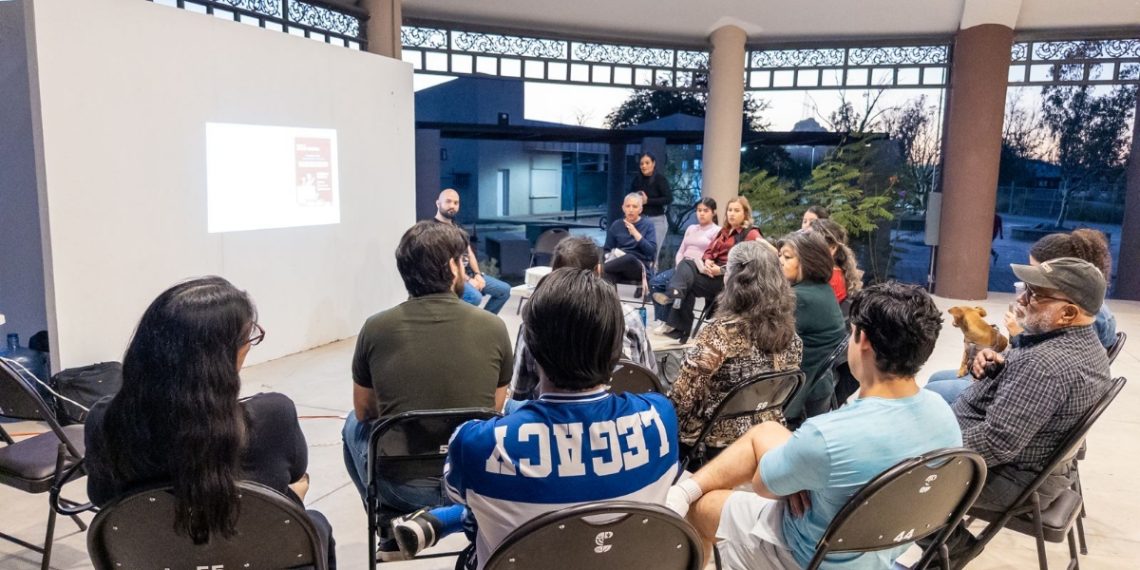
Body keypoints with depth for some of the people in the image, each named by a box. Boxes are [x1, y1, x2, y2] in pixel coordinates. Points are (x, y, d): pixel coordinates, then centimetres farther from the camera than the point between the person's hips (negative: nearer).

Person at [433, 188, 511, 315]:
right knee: (475, 297, -35)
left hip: (470, 273, 9)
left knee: (504, 289, 3)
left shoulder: (457, 227, 17)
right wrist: (467, 280, -20)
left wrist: (477, 274, -2)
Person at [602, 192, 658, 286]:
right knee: (607, 274, -36)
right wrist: (609, 257, -9)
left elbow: (652, 251, -7)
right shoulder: (616, 225, 12)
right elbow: (607, 250, 15)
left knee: (630, 258, -39)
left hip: (641, 268, -2)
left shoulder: (647, 224, 5)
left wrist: (636, 234, -15)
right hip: (619, 267, 2)